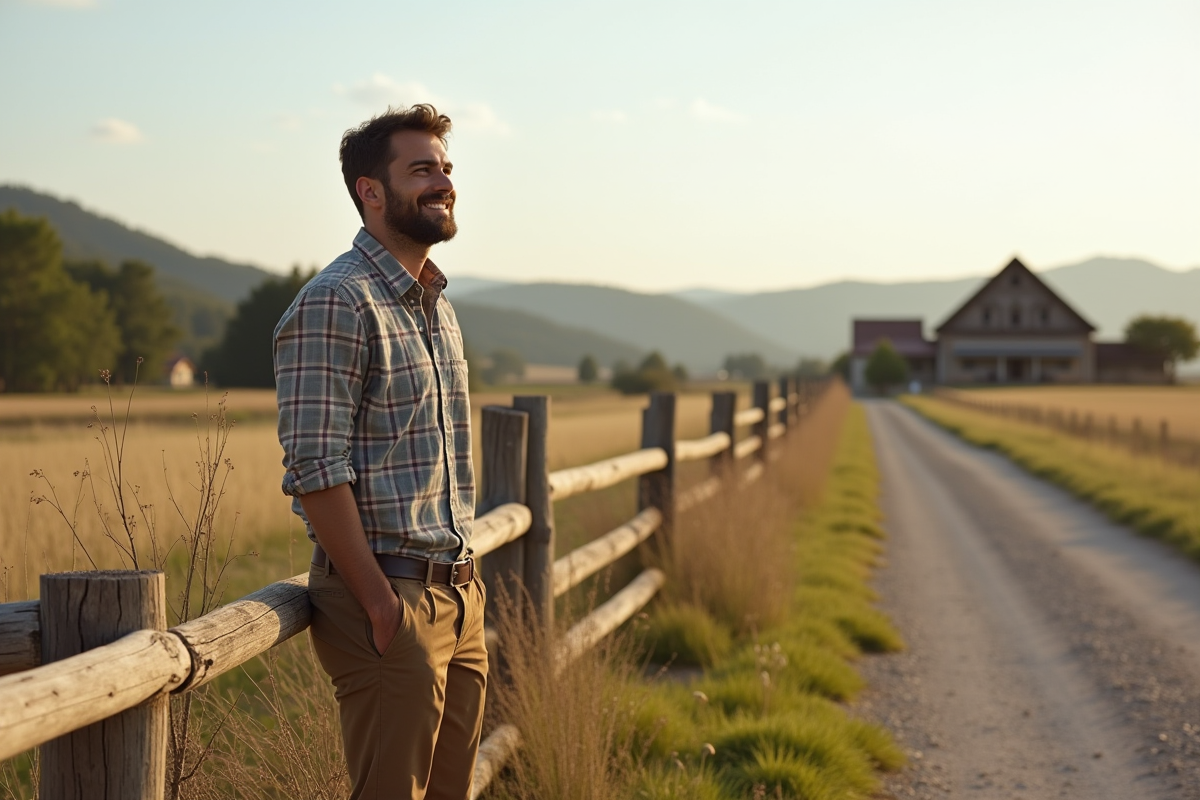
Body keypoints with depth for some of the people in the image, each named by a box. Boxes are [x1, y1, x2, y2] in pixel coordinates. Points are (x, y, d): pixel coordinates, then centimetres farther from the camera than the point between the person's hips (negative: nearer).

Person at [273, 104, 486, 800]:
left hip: (459, 595, 9)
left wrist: (465, 578, 14)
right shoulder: (335, 304, -13)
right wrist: (380, 604, -19)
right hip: (387, 594, -9)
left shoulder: (438, 305, 16)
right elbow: (316, 471, -19)